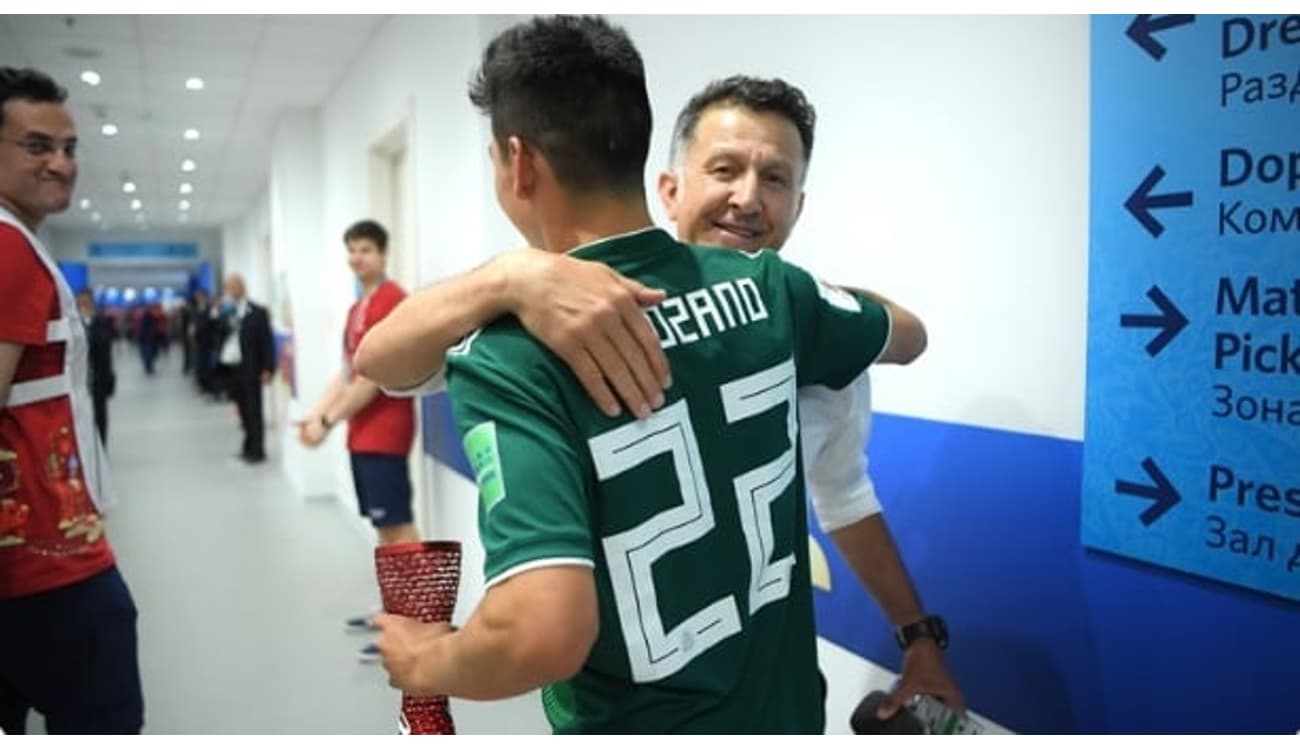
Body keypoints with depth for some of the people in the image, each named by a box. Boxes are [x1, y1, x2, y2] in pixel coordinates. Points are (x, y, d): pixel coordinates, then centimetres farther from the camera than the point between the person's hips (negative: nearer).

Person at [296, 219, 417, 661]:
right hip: (363, 433, 9)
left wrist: (329, 421, -14)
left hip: (384, 433, -9)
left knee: (399, 525, -7)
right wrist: (316, 414, 6)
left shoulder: (392, 300, -13)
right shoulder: (358, 307, 17)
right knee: (384, 526, 14)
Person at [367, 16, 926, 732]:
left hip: (639, 726, -5)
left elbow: (545, 629, -36)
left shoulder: (508, 357, -25)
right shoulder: (764, 288, -9)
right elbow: (909, 335, 11)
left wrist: (429, 665, -15)